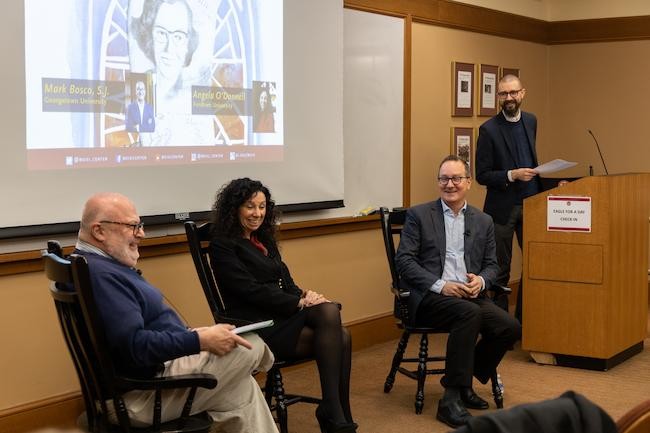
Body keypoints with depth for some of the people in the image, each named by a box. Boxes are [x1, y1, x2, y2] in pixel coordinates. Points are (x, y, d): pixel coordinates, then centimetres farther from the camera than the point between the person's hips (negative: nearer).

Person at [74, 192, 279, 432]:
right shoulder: (99, 275, -25)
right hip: (143, 394, -11)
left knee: (243, 388, 12)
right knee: (250, 346, -7)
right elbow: (135, 346, -31)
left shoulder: (103, 265, 11)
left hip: (150, 374, 11)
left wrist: (190, 333, 11)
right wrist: (200, 340, -25)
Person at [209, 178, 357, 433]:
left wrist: (303, 295, -7)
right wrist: (300, 303, -16)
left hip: (281, 316, 7)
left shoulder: (263, 239, 22)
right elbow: (251, 290, -13)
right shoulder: (222, 245, -3)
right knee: (334, 337, -25)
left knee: (340, 338, -24)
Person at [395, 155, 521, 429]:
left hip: (470, 295, 5)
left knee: (510, 327, -20)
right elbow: (404, 260, -3)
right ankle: (452, 398, -26)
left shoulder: (483, 221, 16)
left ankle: (462, 382, 2)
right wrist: (440, 285, -16)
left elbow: (492, 264, 16)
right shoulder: (418, 215, 4)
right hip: (429, 297, -4)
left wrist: (481, 281, -8)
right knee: (469, 313, -34)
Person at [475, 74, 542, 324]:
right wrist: (512, 175, -22)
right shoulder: (489, 130, -10)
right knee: (499, 272, 4)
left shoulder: (531, 121, 7)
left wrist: (535, 173, 10)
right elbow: (482, 175, -11)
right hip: (503, 208, -5)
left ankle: (524, 320, 19)